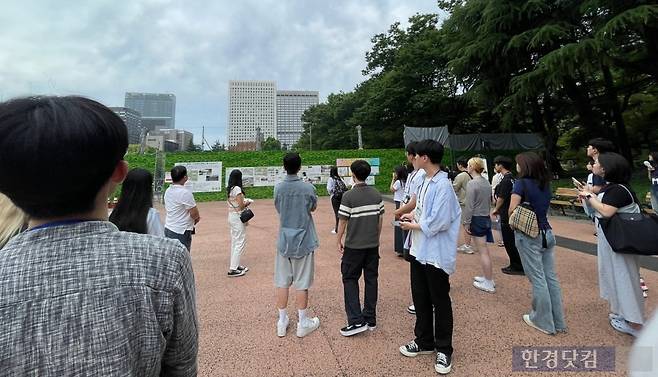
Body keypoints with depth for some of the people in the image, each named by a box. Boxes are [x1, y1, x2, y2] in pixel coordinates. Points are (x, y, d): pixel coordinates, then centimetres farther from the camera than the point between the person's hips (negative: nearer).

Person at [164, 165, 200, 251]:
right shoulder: (185, 192, -19)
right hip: (181, 232, -8)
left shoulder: (168, 191, 8)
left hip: (168, 229, 8)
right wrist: (196, 218, 6)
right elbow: (194, 213, -19)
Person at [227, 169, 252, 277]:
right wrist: (247, 202, -1)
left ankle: (235, 265, 26)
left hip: (231, 216, 9)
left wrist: (244, 202, 8)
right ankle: (233, 269, -2)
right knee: (240, 242, -3)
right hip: (238, 217, -9)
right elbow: (241, 206, -20)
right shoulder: (237, 189, -17)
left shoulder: (229, 189, 9)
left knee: (234, 242, 17)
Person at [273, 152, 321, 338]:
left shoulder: (278, 188, -5)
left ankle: (282, 322, 24)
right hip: (303, 241, -2)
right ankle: (303, 323, 20)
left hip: (284, 241, 3)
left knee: (282, 282, 12)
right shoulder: (308, 188, -12)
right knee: (302, 284, 7)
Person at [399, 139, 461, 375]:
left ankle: (443, 350, 27)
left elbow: (439, 222, -24)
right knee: (420, 298, 18)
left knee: (440, 302, 8)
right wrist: (414, 216, 0)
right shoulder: (425, 181, 7)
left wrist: (413, 226, -12)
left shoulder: (443, 185, -20)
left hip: (437, 254, -9)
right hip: (420, 250, 9)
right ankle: (424, 341, 37)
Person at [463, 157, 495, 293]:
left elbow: (469, 206, -17)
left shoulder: (472, 183, -17)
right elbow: (489, 202, 15)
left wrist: (466, 223, -11)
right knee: (485, 250, 17)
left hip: (477, 219, -8)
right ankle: (488, 277, 28)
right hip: (487, 218, 8)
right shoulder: (486, 182, 7)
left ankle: (489, 284, 8)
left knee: (483, 251, 0)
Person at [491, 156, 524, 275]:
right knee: (510, 241, 16)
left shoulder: (506, 180, -18)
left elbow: (501, 198, -15)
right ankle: (515, 265, 24)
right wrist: (498, 209, 14)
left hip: (507, 215, -9)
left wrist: (496, 210, 0)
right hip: (509, 213, 9)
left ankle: (516, 267, 9)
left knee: (509, 241, 0)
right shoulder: (511, 178, 12)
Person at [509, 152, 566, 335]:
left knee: (538, 279, 3)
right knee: (551, 277, 12)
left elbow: (511, 211, -15)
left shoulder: (522, 183, -12)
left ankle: (543, 321, 16)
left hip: (528, 236, -7)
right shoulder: (545, 184, 9)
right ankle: (558, 321, 22)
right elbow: (544, 207, 10)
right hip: (547, 233, 7)